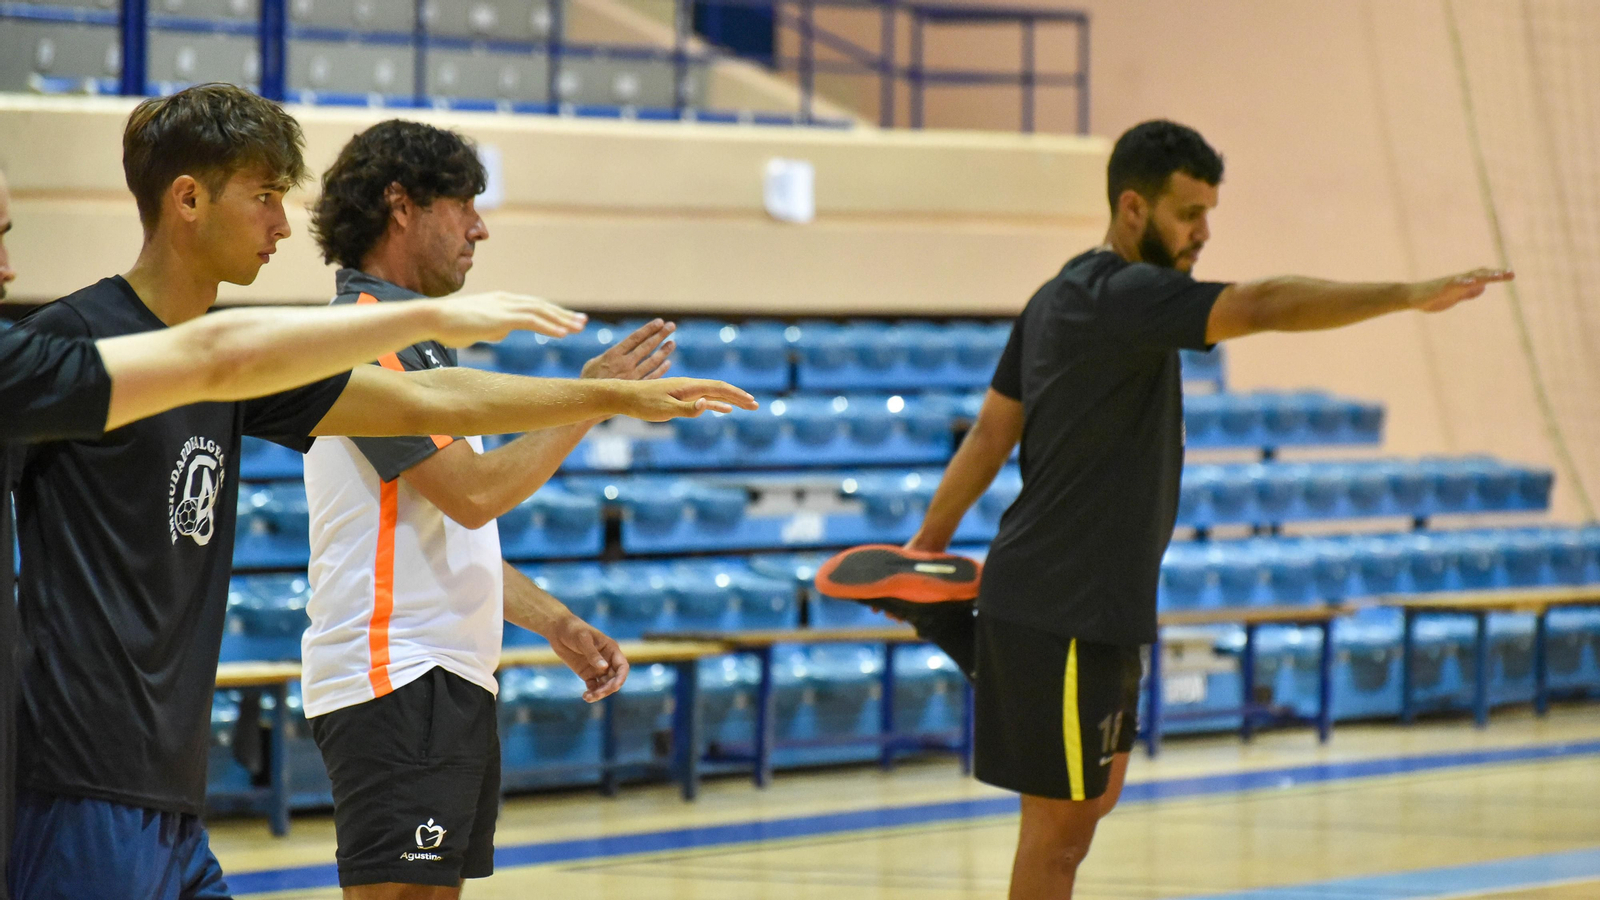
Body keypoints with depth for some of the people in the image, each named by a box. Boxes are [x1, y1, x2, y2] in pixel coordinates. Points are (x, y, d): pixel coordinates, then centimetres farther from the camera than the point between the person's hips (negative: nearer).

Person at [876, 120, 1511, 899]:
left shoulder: (1062, 298, 12)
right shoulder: (1123, 297, -19)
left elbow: (991, 432, 16)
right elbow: (1261, 306, -33)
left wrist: (930, 542, 20)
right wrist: (1409, 295, -38)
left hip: (1094, 604, 10)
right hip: (1063, 609, -10)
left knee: (1096, 793, 20)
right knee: (1060, 819, -2)